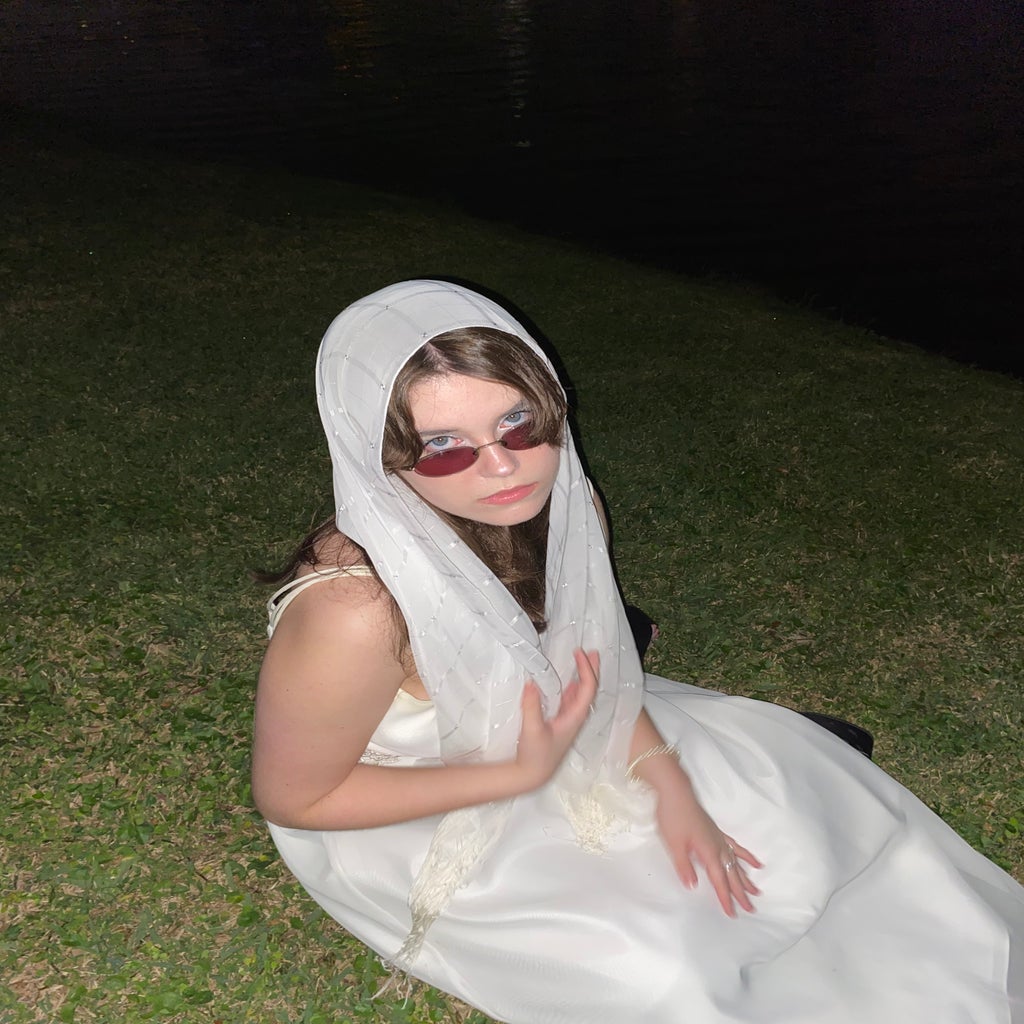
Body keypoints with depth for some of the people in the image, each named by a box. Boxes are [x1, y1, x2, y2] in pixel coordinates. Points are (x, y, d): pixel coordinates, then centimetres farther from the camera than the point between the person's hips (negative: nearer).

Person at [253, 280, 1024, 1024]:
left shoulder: (556, 501, -19)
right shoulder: (355, 611, -39)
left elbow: (582, 660, 0)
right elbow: (292, 798, -22)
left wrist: (667, 783, -10)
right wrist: (524, 775, -26)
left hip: (527, 739, 6)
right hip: (414, 825, -5)